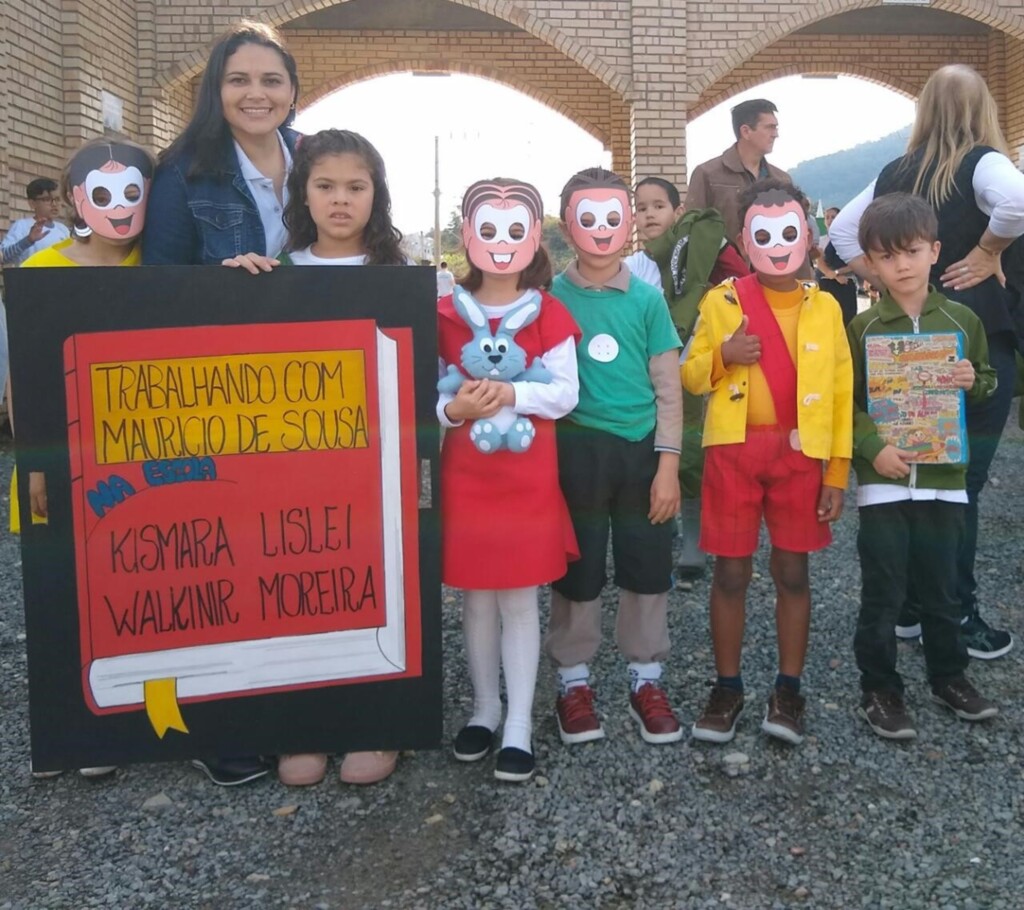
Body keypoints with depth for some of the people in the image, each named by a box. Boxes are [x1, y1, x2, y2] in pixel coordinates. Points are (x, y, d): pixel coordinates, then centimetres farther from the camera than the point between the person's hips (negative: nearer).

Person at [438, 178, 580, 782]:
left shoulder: (550, 314, -1)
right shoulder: (447, 314, 4)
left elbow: (567, 393, -5)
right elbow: (430, 393, 5)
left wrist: (512, 395, -20)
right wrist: (453, 409, -17)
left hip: (528, 475, -2)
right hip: (466, 474, 2)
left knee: (519, 597, 2)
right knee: (477, 595, 10)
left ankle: (519, 725, 13)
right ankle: (484, 710, 27)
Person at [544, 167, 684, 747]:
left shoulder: (648, 299, 1)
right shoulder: (551, 298, -2)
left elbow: (668, 390, 2)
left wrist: (667, 466, -3)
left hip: (641, 451, 1)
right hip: (576, 452, -1)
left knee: (647, 570, 9)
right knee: (577, 571, 8)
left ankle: (646, 681, 26)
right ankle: (574, 682, 24)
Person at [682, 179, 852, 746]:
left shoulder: (824, 308, 2)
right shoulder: (722, 303, 0)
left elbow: (841, 393, 3)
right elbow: (689, 377, 6)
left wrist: (838, 471, -1)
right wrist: (722, 355, -16)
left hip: (798, 452, 1)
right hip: (733, 449, 0)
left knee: (792, 572, 7)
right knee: (730, 572, 5)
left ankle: (788, 690, 20)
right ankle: (727, 687, 20)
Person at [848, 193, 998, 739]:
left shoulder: (962, 321, 4)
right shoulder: (862, 328, -3)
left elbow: (989, 383, 15)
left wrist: (973, 382, -7)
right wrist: (873, 448, -18)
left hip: (944, 477, 2)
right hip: (882, 480, -2)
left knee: (940, 587, 14)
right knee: (882, 592, 4)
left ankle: (948, 677, 32)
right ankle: (879, 689, 17)